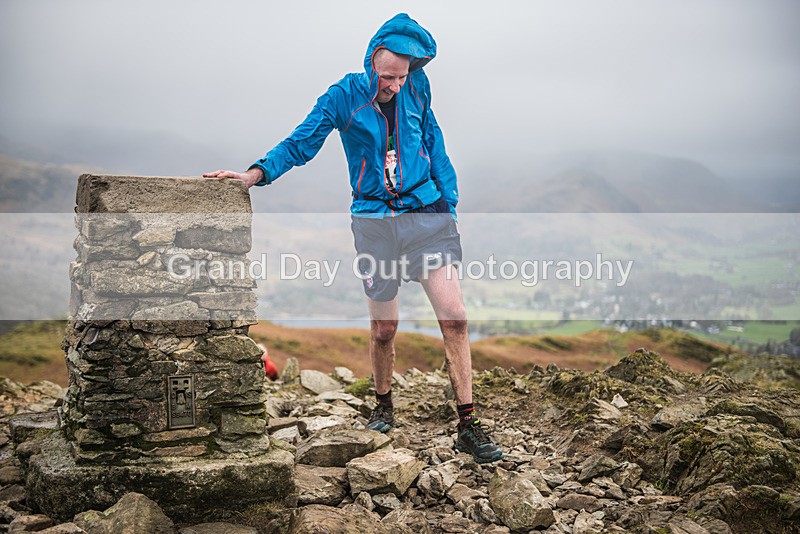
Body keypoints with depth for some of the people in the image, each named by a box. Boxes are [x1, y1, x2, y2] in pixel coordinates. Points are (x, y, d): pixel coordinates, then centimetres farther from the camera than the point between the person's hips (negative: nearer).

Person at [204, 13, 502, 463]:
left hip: (425, 212, 1)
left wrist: (450, 205, 9)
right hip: (375, 220, -1)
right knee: (384, 327, 5)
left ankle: (468, 426, -2)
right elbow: (301, 143, -3)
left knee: (454, 315, -9)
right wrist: (256, 173, -15)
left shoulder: (416, 91, 4)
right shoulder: (344, 97, -2)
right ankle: (384, 407, 31)